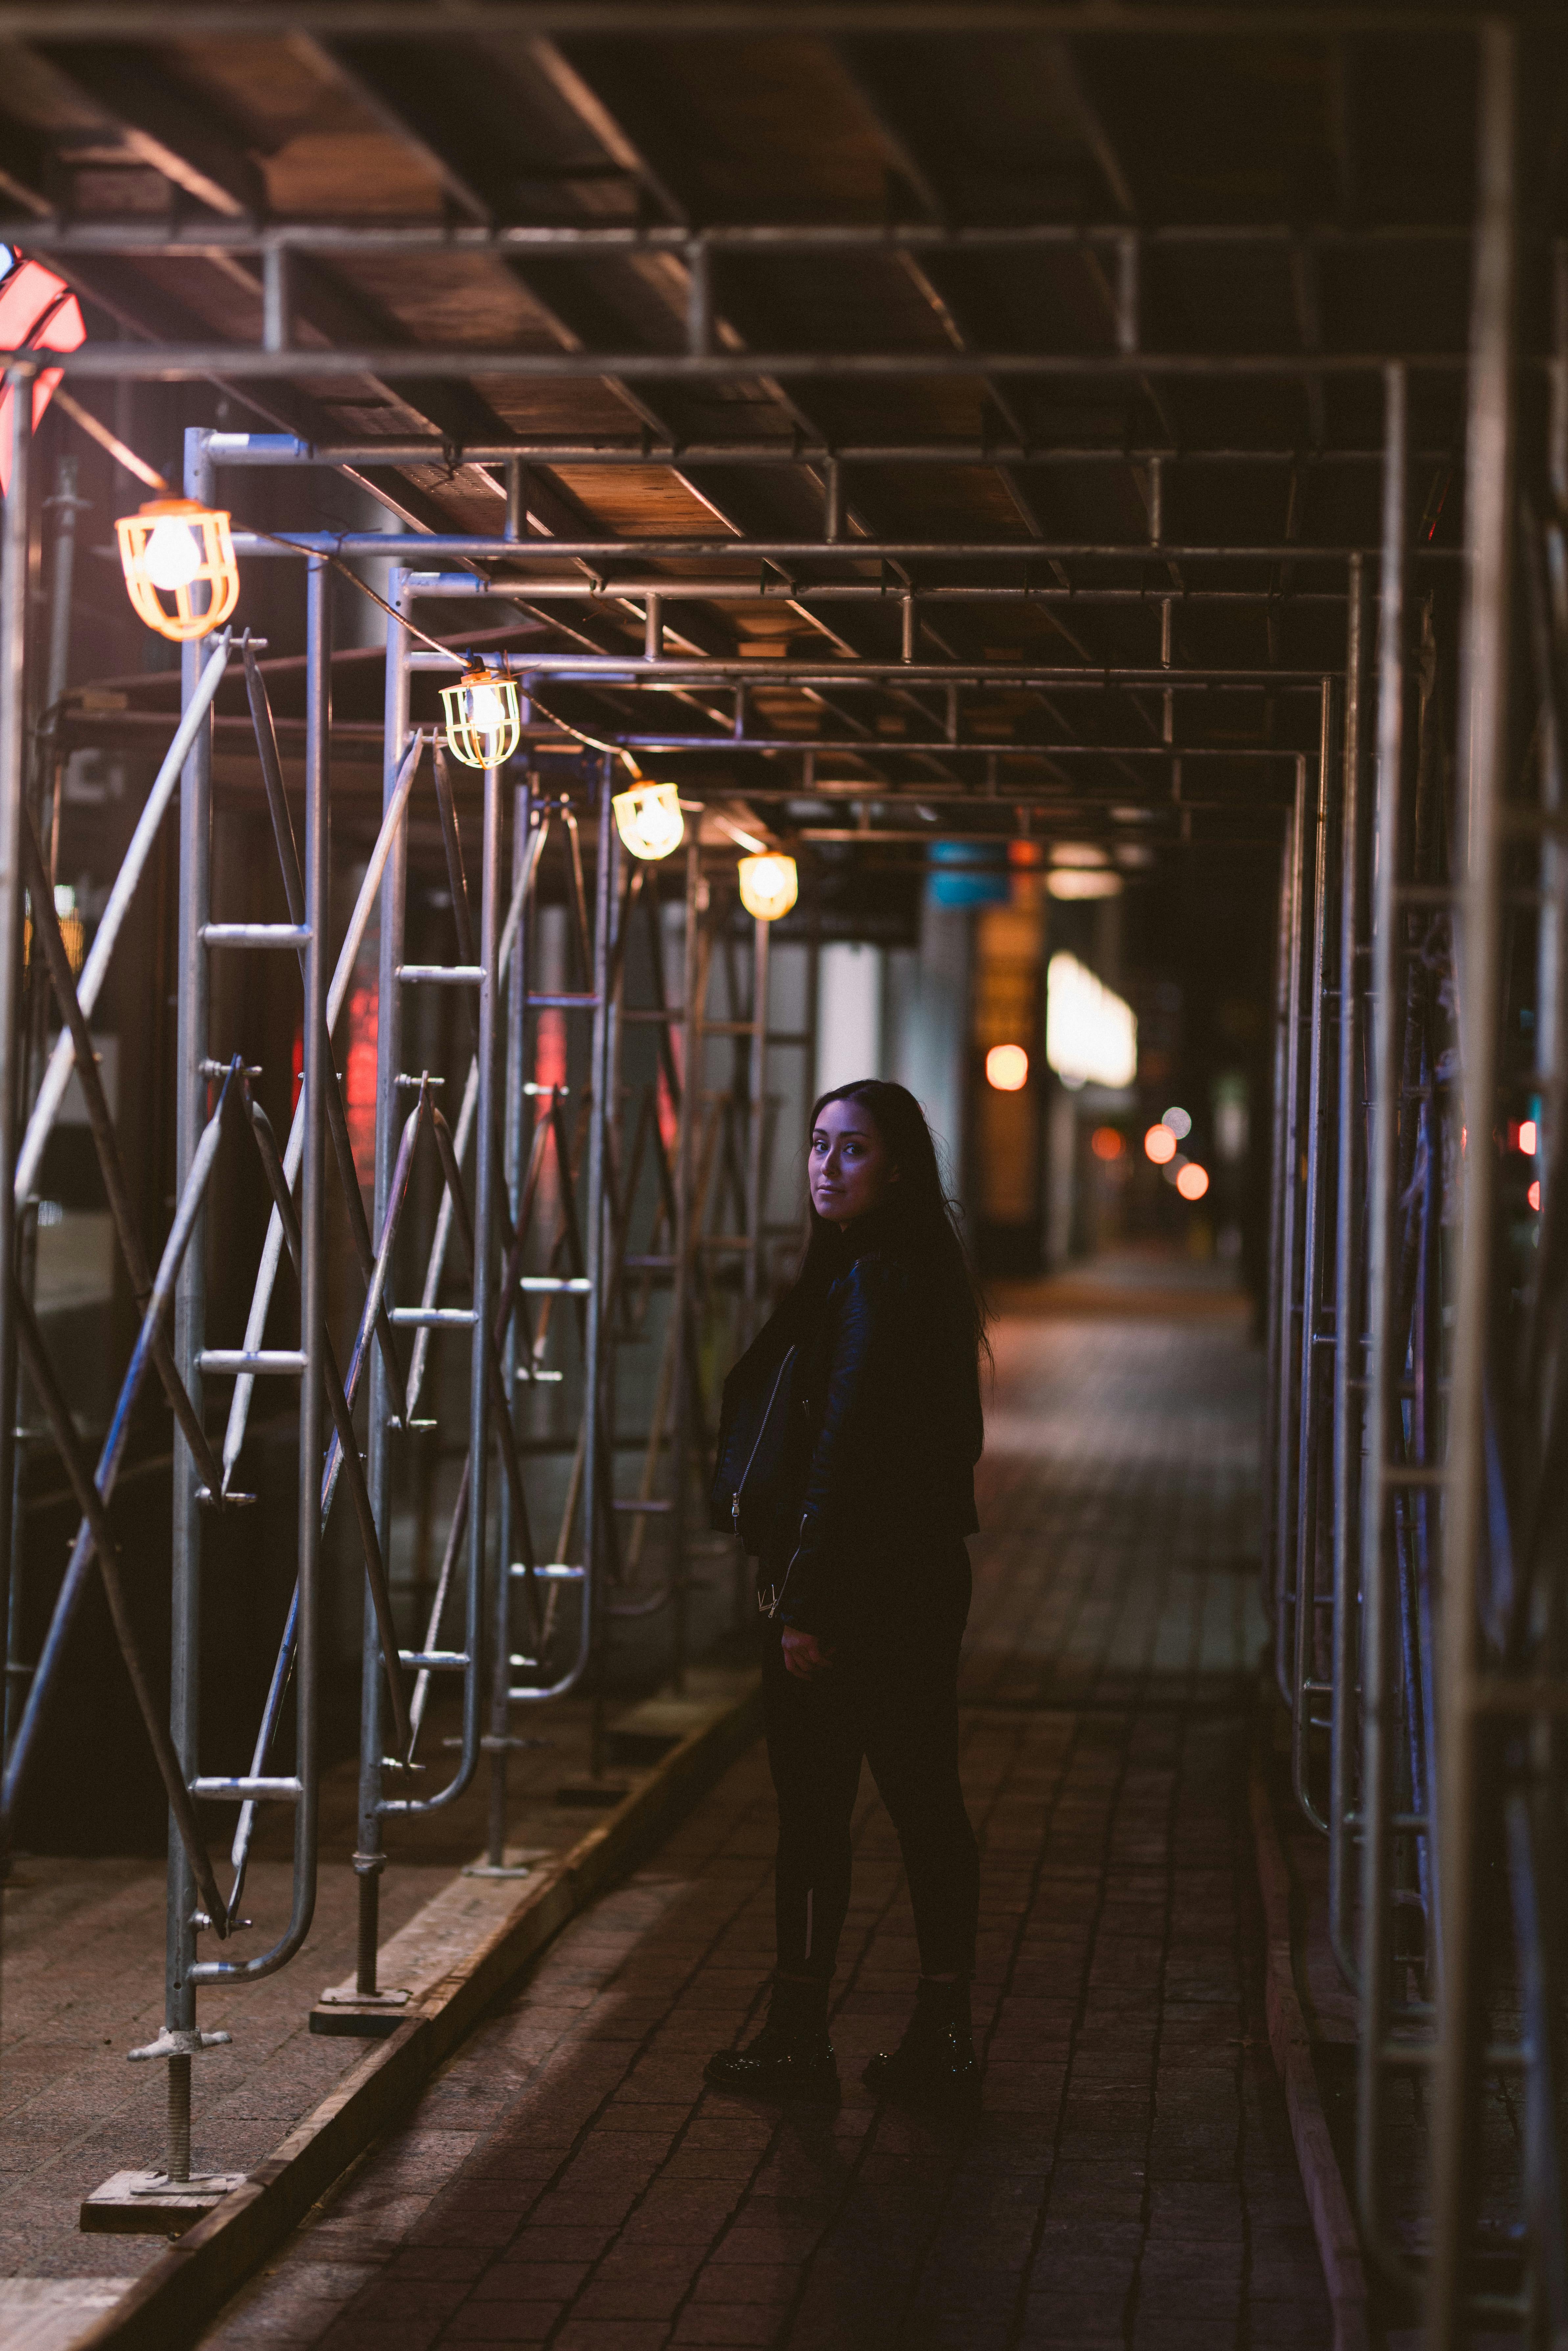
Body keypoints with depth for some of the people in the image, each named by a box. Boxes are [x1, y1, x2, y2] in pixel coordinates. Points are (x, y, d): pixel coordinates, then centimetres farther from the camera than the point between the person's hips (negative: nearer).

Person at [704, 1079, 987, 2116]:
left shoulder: (873, 1283, -16)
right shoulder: (917, 1275, 14)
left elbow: (845, 1451, -20)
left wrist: (804, 1602, -19)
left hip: (855, 1590, -10)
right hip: (924, 1579, 10)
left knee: (814, 1806, -1)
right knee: (924, 1799, 10)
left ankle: (800, 2038, 7)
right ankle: (944, 2041, 15)